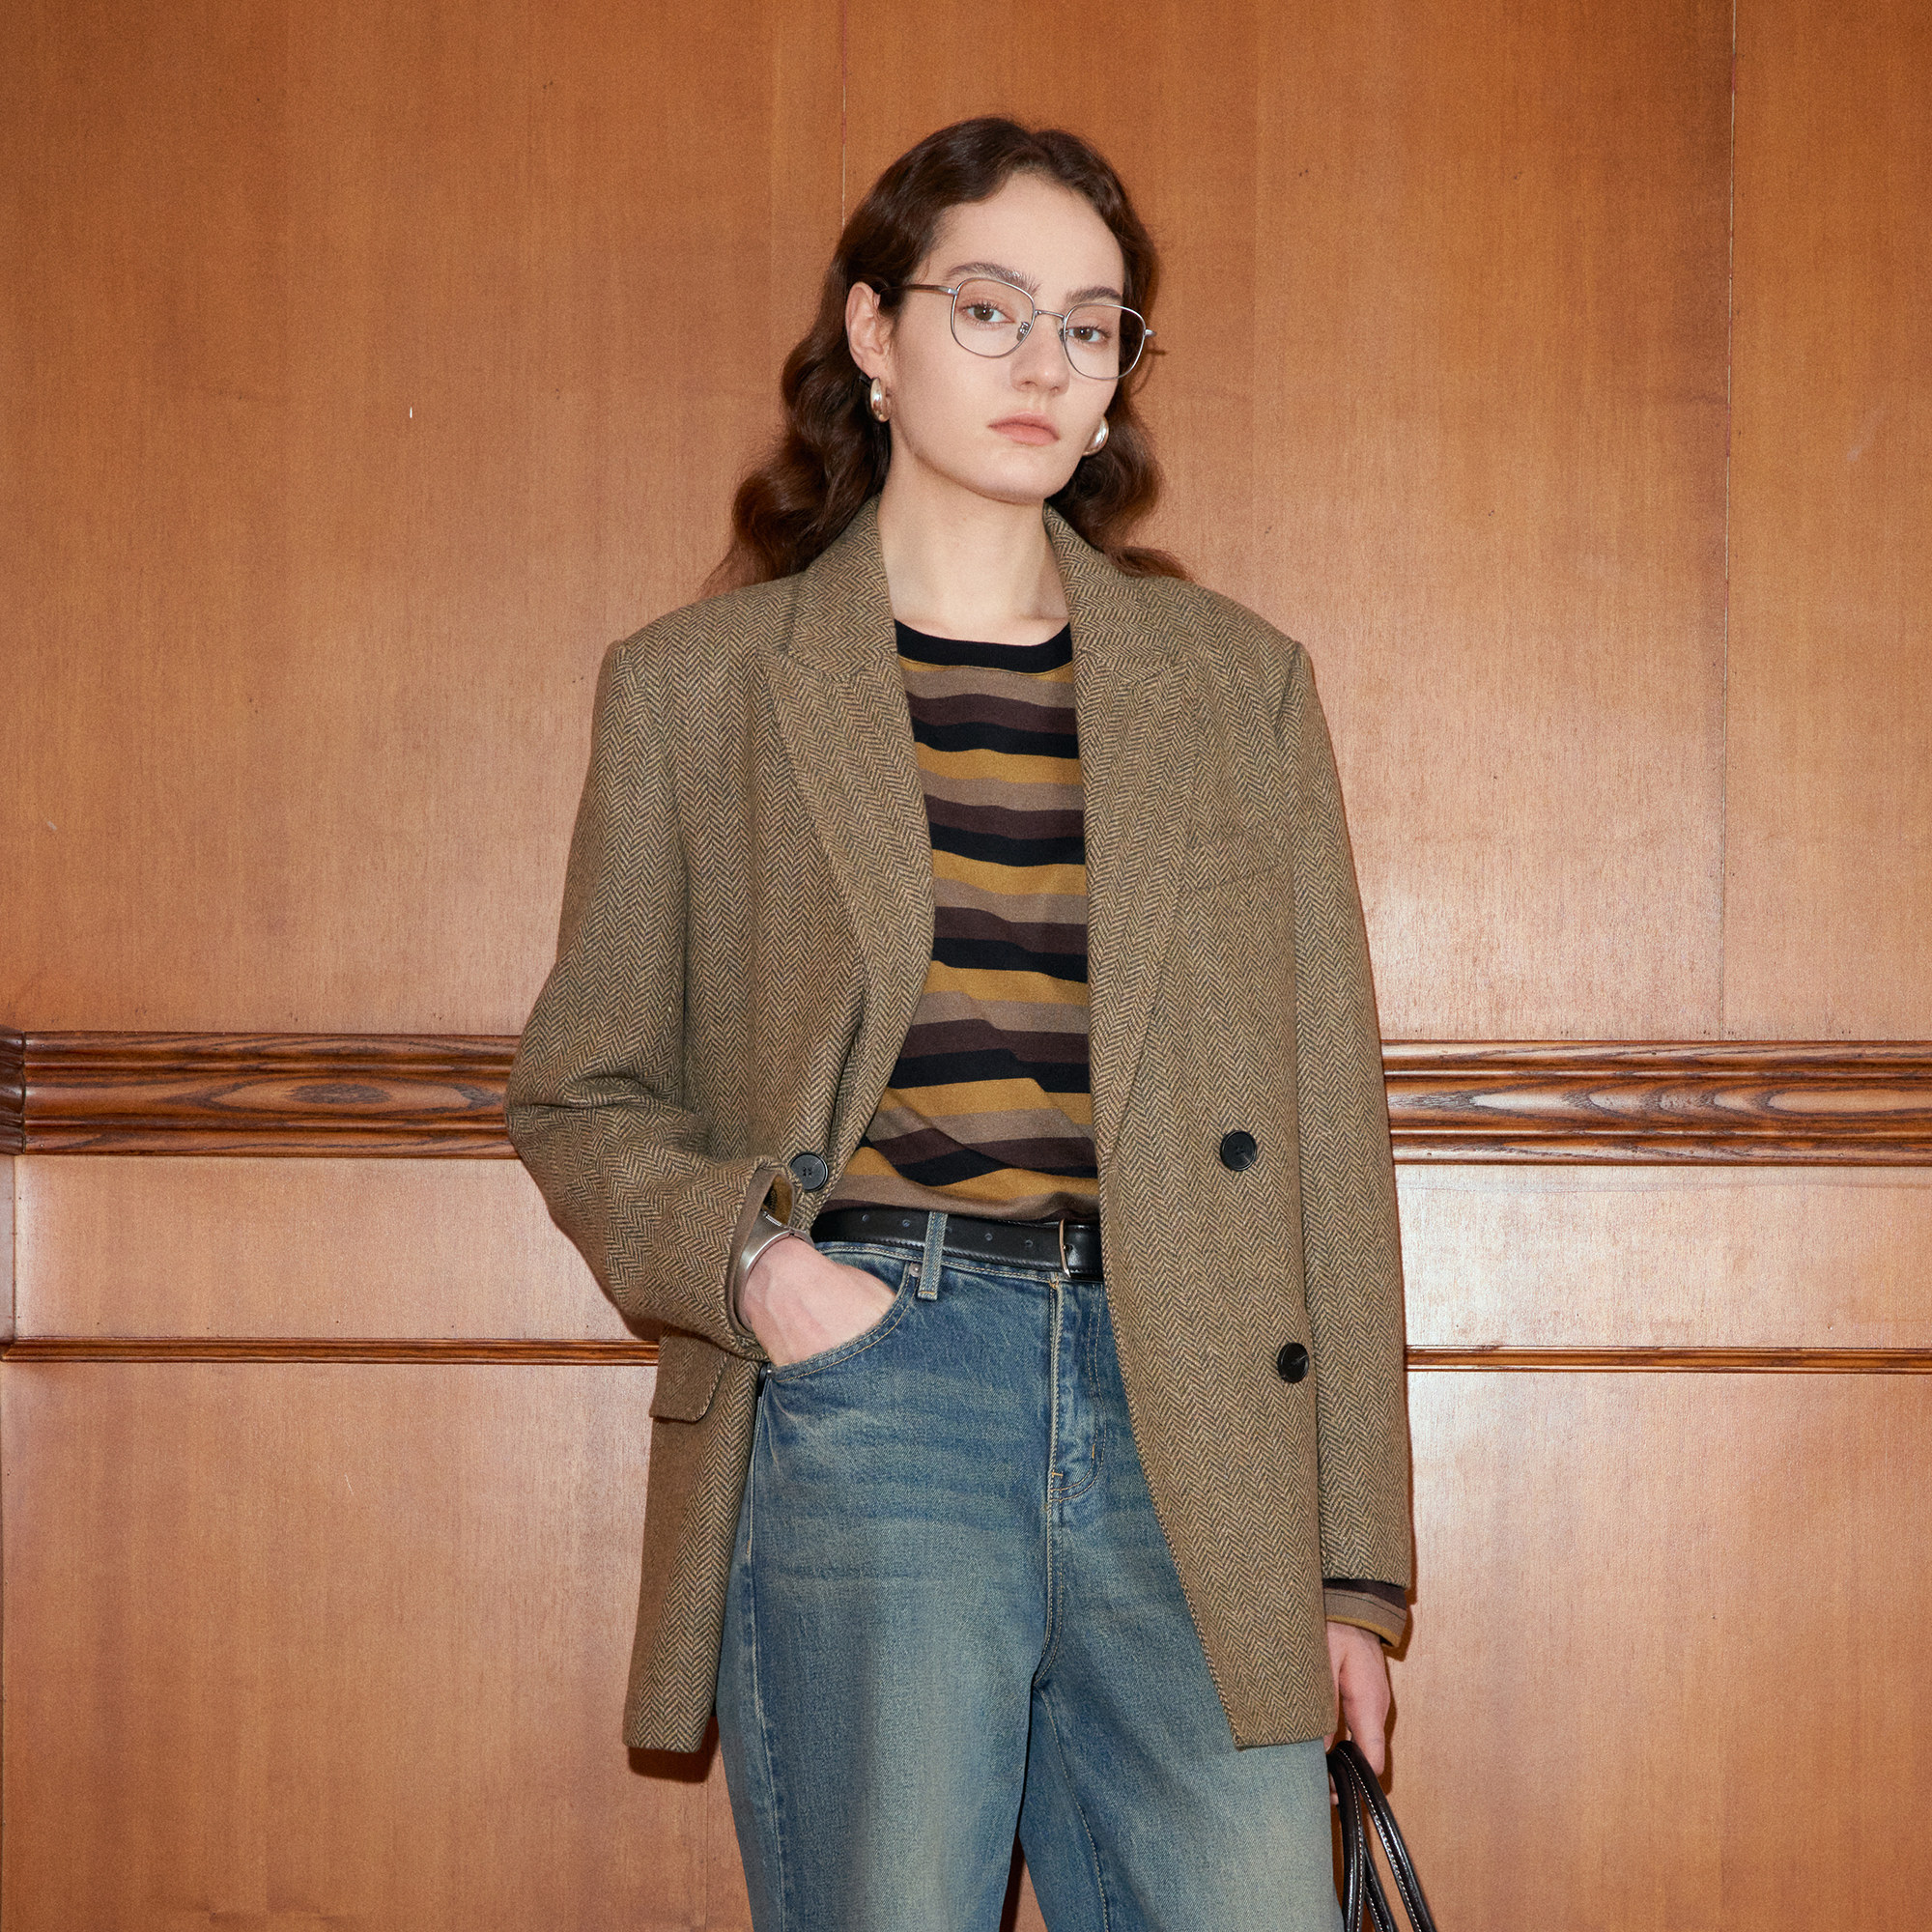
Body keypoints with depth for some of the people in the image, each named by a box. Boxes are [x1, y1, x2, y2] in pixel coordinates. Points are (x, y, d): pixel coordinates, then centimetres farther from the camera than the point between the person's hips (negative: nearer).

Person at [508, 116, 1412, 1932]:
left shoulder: (1239, 685, 13)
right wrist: (739, 1258, -9)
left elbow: (1326, 1124, 11)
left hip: (1180, 1433, 2)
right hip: (853, 1404, -2)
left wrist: (1354, 1563, 6)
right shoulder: (698, 688, 8)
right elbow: (583, 1097, 13)